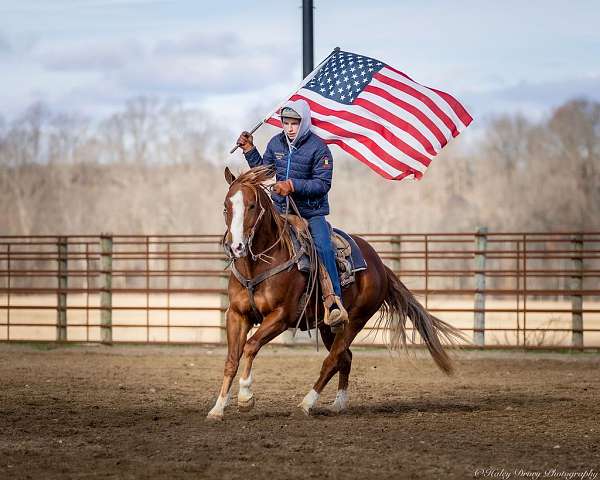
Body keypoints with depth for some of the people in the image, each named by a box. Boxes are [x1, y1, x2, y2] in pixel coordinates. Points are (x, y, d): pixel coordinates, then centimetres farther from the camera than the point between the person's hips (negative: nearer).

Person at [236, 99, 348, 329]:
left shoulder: (318, 148, -11)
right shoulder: (276, 143, 6)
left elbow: (323, 184, -16)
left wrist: (293, 186, -25)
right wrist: (249, 150, 6)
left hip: (311, 212, -5)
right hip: (280, 209, 6)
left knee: (324, 247, -25)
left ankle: (335, 302, -24)